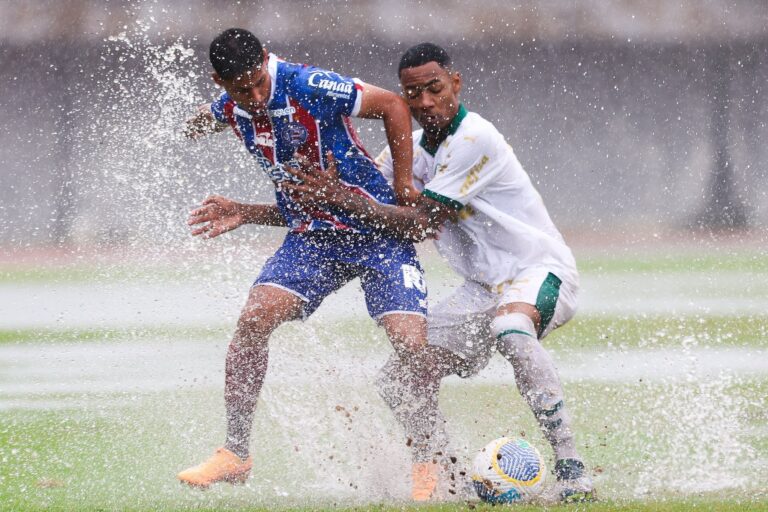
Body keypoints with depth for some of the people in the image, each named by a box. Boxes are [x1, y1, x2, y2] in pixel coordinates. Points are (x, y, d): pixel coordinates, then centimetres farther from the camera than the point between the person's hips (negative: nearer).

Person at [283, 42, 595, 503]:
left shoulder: (473, 140, -19)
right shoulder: (410, 149, 8)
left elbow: (421, 224, -19)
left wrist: (342, 198, -16)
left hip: (541, 273, -9)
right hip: (484, 289, 9)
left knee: (511, 328, -42)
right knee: (399, 380, -3)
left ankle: (572, 472, -41)